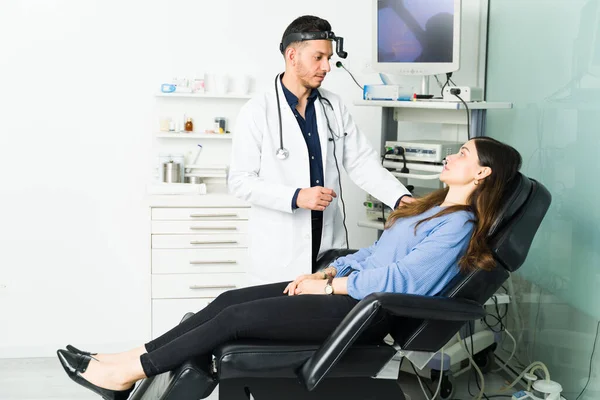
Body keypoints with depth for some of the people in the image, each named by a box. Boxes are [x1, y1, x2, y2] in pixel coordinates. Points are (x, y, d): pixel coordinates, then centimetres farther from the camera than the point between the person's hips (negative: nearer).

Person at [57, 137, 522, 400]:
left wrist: (331, 286, -14)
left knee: (237, 317, -14)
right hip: (350, 290, 9)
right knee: (231, 299, -1)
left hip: (366, 311, -9)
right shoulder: (432, 207, 19)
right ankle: (133, 358, 3)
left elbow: (401, 278, -20)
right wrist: (324, 272, 8)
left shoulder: (458, 224, -12)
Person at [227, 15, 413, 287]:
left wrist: (401, 198, -11)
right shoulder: (257, 112, -8)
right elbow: (239, 181, -10)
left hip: (330, 244, 4)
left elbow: (362, 163, 3)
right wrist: (296, 197, -20)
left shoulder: (334, 107, 7)